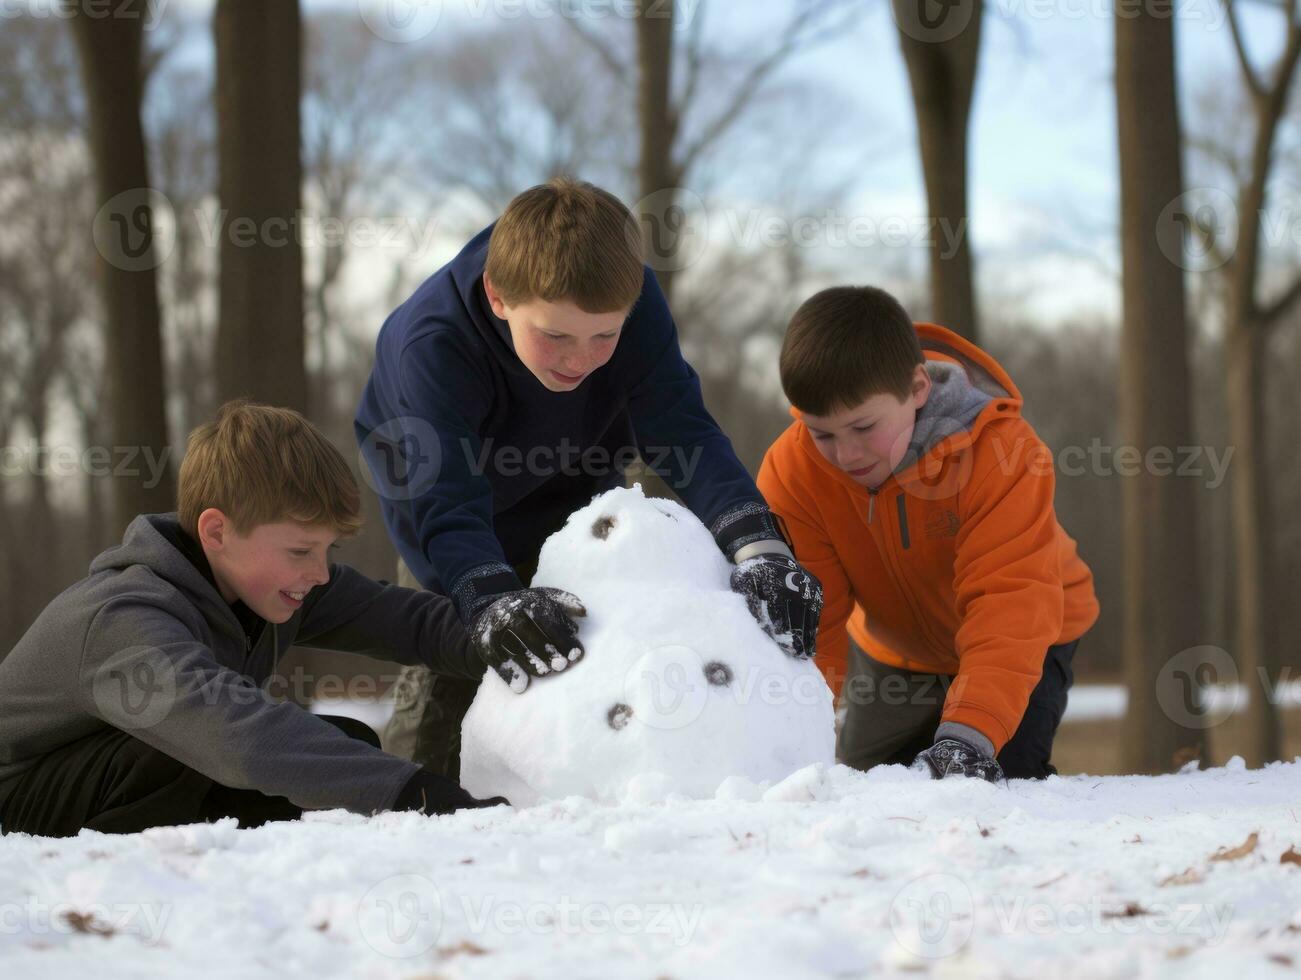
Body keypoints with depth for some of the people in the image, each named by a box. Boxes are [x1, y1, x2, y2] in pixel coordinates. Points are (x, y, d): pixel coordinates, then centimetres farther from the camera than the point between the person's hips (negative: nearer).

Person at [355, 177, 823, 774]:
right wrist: (493, 601, -70)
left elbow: (682, 434, -38)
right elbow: (446, 501, -51)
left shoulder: (631, 302, -32)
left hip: (574, 491, 3)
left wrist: (757, 545, -55)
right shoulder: (431, 342, -42)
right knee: (445, 673, -13)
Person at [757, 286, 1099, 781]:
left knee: (1007, 773, -22)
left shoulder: (1001, 451, -37)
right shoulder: (790, 471, -25)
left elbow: (1009, 603, -43)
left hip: (1023, 641, -4)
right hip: (895, 652, 4)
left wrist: (967, 734, -56)